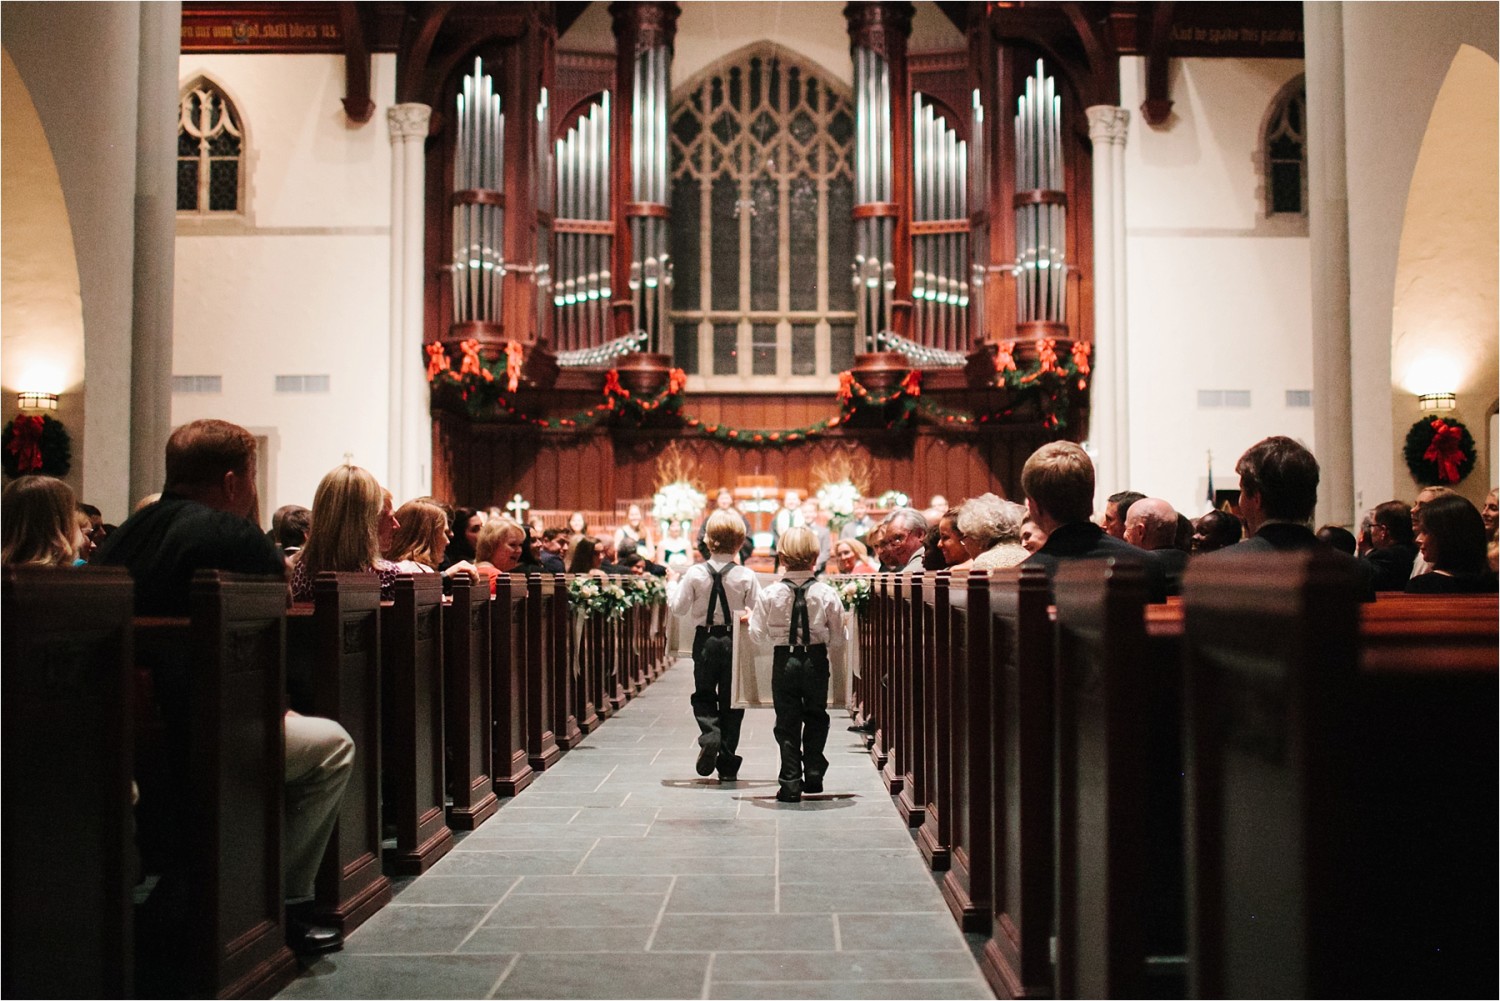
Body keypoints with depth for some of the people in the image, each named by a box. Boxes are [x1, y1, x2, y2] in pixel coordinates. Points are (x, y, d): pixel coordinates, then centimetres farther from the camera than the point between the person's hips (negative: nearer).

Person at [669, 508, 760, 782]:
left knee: (703, 695, 18)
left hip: (705, 639, 0)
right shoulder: (746, 577, -12)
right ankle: (727, 764, 12)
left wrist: (675, 585, 13)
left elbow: (678, 608, -4)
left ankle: (709, 734, -12)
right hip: (735, 642, 0)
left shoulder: (695, 573, -10)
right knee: (731, 700, 10)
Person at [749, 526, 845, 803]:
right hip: (816, 659, 0)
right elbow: (837, 637, -1)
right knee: (815, 716, 20)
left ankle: (791, 783, 8)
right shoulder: (827, 594, -7)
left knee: (787, 721, 8)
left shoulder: (769, 594, -8)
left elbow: (758, 635, -2)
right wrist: (831, 656, 18)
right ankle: (814, 772, 19)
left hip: (783, 661, 0)